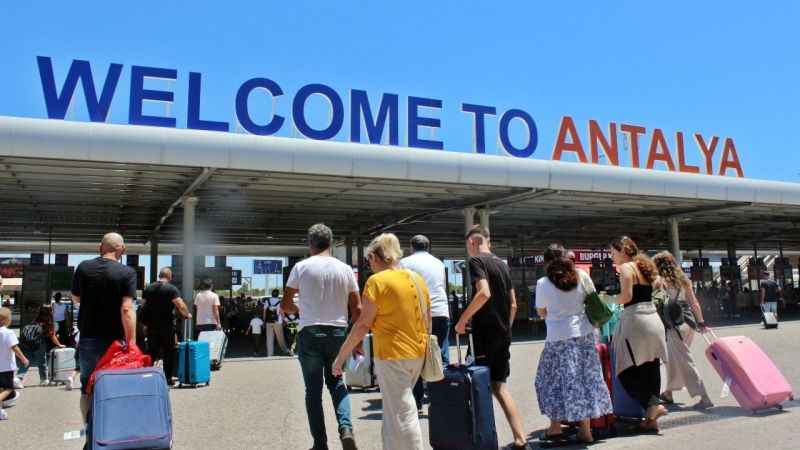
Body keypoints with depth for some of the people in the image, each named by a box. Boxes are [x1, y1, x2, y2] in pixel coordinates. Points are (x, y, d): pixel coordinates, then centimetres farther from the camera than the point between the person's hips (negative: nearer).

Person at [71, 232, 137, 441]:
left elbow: (76, 299, 14)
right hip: (114, 340, -3)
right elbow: (127, 309, -20)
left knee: (88, 388, 13)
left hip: (88, 338, 3)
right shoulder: (127, 273, -12)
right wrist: (132, 343, -19)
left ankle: (91, 436, 16)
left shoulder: (83, 267, 0)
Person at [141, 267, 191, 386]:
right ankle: (168, 378, 7)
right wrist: (187, 315, -1)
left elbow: (144, 307, 11)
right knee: (169, 352, 4)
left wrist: (146, 324, 16)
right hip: (167, 326, -4)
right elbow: (180, 305, -18)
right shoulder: (172, 289, -9)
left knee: (151, 352, 10)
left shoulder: (148, 288, 9)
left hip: (151, 326, 5)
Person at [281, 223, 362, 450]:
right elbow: (357, 309, 2)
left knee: (313, 390, 9)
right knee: (336, 382, 19)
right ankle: (346, 427, -2)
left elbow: (285, 305, 1)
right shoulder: (345, 269, 3)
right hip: (338, 333, 2)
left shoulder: (301, 267, -3)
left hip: (310, 334, -2)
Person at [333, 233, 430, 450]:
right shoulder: (417, 279, 9)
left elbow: (364, 324, -12)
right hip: (418, 354, 7)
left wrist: (341, 356, -5)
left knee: (401, 414, 1)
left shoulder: (377, 281, -10)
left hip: (393, 355, -7)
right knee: (394, 410, 18)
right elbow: (427, 320, 14)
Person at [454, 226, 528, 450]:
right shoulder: (502, 264, 15)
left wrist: (463, 320, -16)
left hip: (484, 333, -7)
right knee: (499, 385, 11)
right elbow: (513, 304, 16)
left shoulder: (476, 261, -8)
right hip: (503, 335, 8)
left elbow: (484, 293, -24)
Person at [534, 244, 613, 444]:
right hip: (584, 333, 3)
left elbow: (541, 312, 4)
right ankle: (585, 429, 14)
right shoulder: (581, 276, 0)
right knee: (586, 378, 9)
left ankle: (555, 427, 11)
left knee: (552, 380, 10)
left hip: (558, 338, -3)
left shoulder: (543, 283, -6)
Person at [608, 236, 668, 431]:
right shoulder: (643, 267, 18)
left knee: (626, 370, -2)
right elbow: (644, 293, 16)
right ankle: (651, 419, 12)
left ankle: (653, 404, -12)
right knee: (651, 368, 9)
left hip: (636, 320, -9)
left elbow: (626, 296, -17)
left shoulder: (625, 268, -7)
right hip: (653, 319, 9)